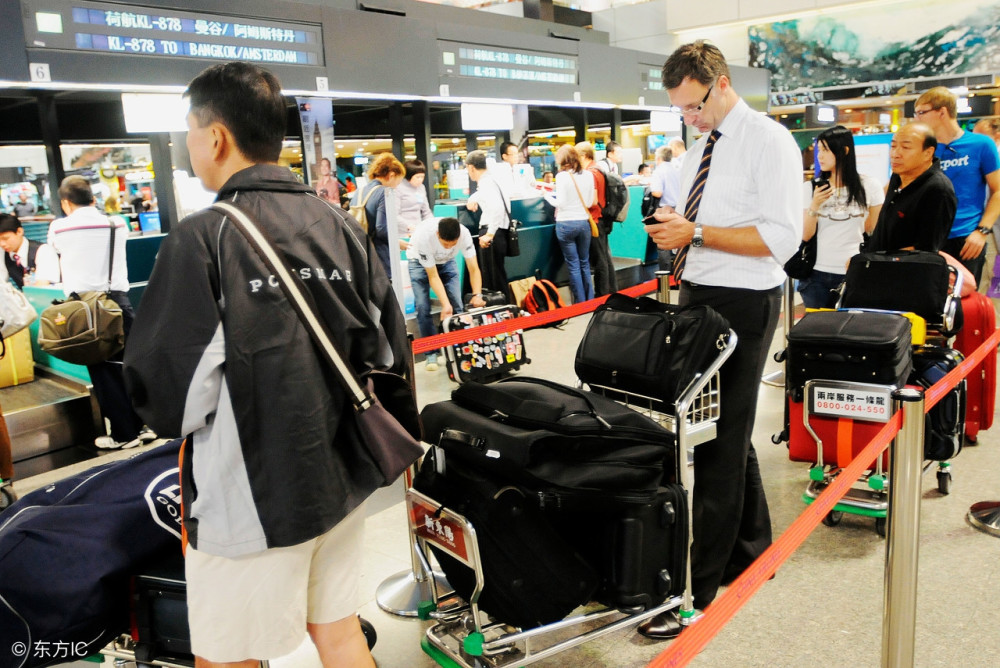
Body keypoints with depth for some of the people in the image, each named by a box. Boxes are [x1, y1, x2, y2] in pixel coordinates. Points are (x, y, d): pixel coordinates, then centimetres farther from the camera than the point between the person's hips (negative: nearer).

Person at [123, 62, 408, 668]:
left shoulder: (202, 240, -18)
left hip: (251, 498, -5)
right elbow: (388, 350, 3)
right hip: (343, 477, 6)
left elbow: (173, 396, -18)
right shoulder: (340, 225, -1)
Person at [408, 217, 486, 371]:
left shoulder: (464, 234, -33)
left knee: (457, 305, -9)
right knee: (423, 307, -14)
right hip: (420, 262, -2)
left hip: (447, 261, 3)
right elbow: (433, 276, -32)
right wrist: (445, 304, -40)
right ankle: (431, 353, -3)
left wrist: (477, 295, -43)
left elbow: (474, 269, -28)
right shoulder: (424, 236, -39)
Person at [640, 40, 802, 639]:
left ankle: (697, 592, 6)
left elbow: (782, 237, -19)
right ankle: (751, 550, 35)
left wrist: (696, 233, -21)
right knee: (727, 433, 17)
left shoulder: (769, 141, -10)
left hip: (742, 304, -9)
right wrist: (673, 228, 2)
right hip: (697, 297, 9)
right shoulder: (701, 148, 16)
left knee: (719, 444, -4)